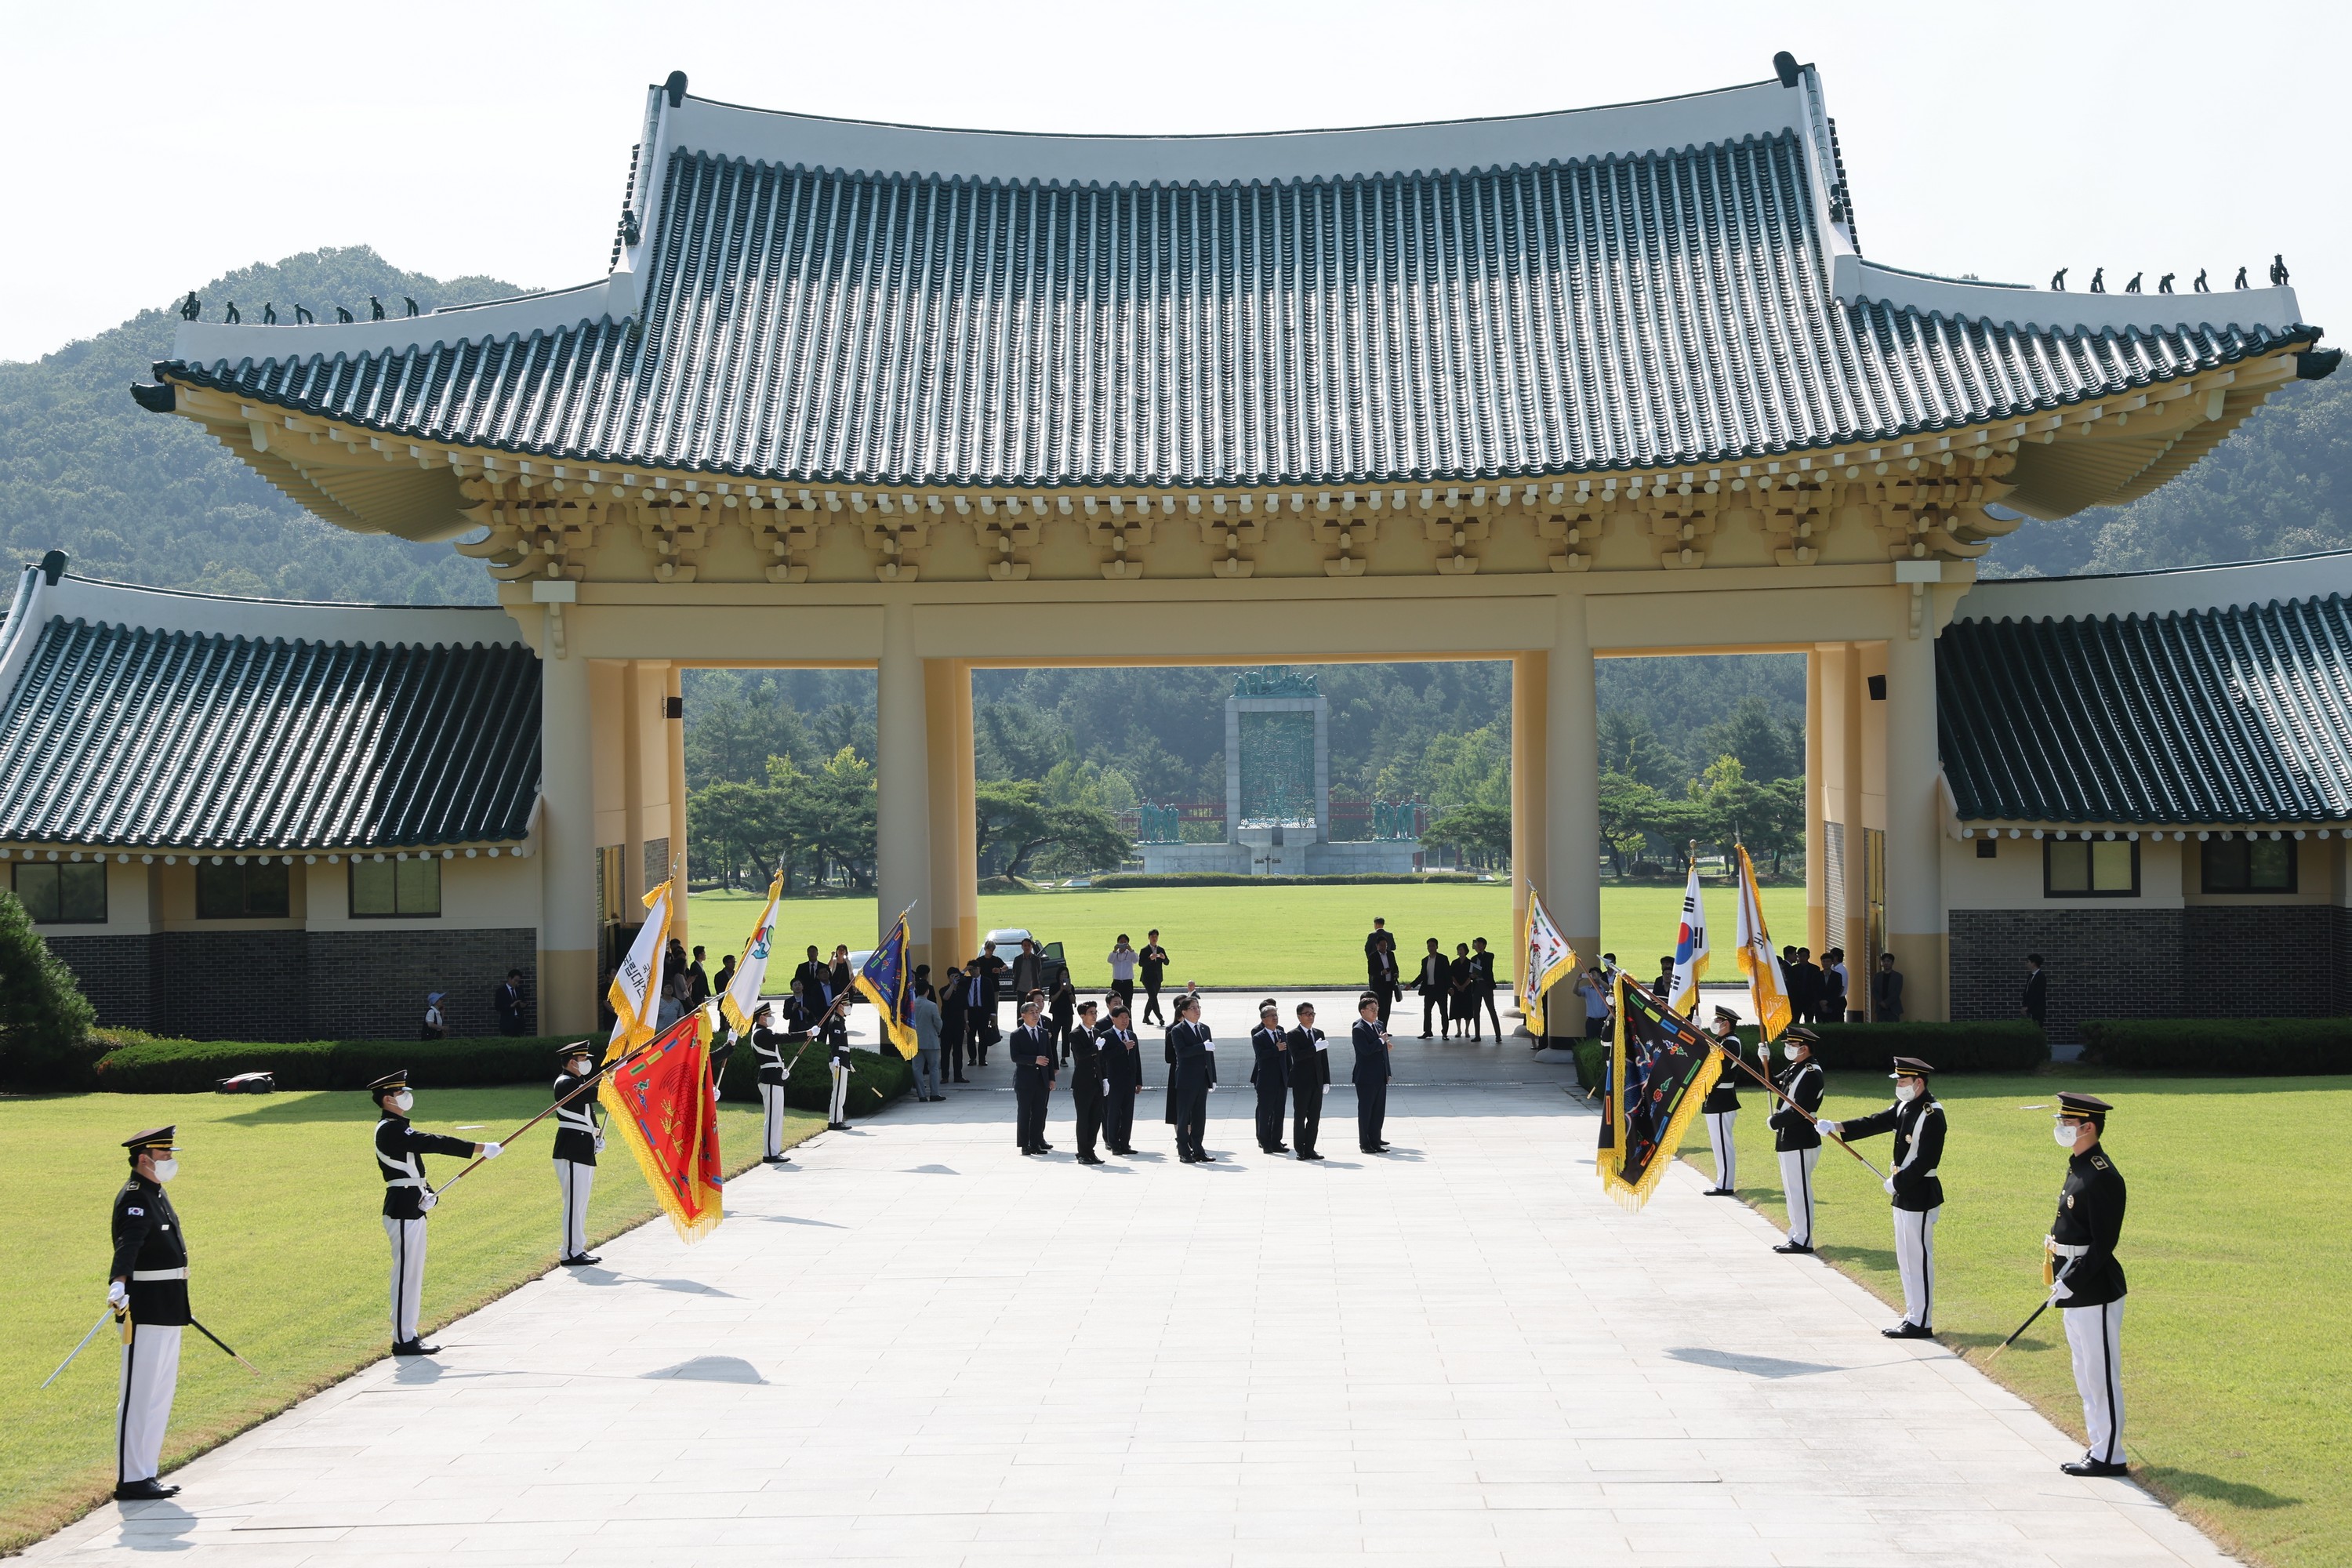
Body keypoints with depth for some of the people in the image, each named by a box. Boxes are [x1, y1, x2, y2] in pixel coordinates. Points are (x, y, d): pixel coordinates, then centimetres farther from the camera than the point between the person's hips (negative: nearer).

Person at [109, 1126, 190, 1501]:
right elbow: (127, 1246, -32)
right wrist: (119, 1285, -49)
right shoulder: (134, 1199, -15)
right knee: (139, 1394, -6)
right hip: (145, 1311, -10)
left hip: (166, 1311, 10)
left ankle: (146, 1473, 22)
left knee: (161, 1393, 15)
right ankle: (131, 1480, -2)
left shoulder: (155, 1194, 15)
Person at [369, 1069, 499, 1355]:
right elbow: (434, 1143, -24)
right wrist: (481, 1149, -25)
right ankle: (403, 1339, -3)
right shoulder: (390, 1130, -16)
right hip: (403, 1210, -10)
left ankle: (408, 1334, 20)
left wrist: (426, 1193, -1)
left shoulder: (396, 1128, 17)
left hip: (410, 1208, 10)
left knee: (413, 1271, 14)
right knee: (406, 1272, -7)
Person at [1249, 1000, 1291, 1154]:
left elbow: (1287, 1058, 11)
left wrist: (1289, 1077, 7)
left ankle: (1276, 1141, 14)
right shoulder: (1258, 1036, -6)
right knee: (1265, 1113, 0)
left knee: (1278, 1113, 8)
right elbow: (1260, 1055, -22)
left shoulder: (1282, 1033, 10)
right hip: (1266, 1081, -5)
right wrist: (1276, 1049, -26)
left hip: (1281, 1081, 5)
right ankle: (1265, 1143, 7)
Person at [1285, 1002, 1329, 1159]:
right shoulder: (1293, 1035, -5)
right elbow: (1296, 1055, -20)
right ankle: (1300, 1150, 3)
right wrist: (1315, 1048, -27)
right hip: (1301, 1083, -6)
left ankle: (1309, 1149, 9)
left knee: (1315, 1117, 5)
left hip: (1317, 1082, 6)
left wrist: (1326, 1081, 8)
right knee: (1300, 1117, -1)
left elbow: (1324, 1059, 14)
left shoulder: (1319, 1033, 13)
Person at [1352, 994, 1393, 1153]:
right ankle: (1365, 1144, 7)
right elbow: (1366, 1050, -28)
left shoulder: (1379, 1025, 12)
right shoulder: (1359, 1029, -14)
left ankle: (1375, 1140, 19)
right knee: (1365, 1111, 1)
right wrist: (1381, 1041, -15)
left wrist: (1387, 1073, 16)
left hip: (1380, 1078, 8)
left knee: (1379, 1111, 11)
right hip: (1366, 1079, -8)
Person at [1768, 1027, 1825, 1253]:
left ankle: (1803, 1240, 0)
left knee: (1799, 1190, -5)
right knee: (1792, 1189, 16)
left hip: (1800, 1141, -10)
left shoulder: (1811, 1074, -18)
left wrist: (1774, 1121, -13)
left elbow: (1799, 1111, -23)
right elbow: (1773, 1084, 17)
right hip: (1788, 1139, 10)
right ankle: (1796, 1234, 24)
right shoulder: (1793, 1069, 12)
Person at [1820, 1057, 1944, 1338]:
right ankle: (1913, 1316, 24)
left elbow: (1926, 1160, -23)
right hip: (1904, 1193, 10)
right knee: (1906, 1260, 15)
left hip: (1920, 1195, -10)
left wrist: (1897, 1182, -18)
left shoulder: (1932, 1114, -19)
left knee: (1918, 1259, -4)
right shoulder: (1903, 1106, 10)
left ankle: (1921, 1324, 1)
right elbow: (1876, 1122, 6)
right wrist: (1838, 1127, -5)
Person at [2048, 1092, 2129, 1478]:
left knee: (2102, 1374, -3)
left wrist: (2070, 1283, -22)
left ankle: (2109, 1457, 3)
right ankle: (2099, 1448, 25)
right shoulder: (2078, 1168, 12)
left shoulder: (2102, 1177, -19)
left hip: (2096, 1293, -11)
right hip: (2076, 1290, 11)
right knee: (2086, 1374, 16)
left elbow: (2104, 1243, -22)